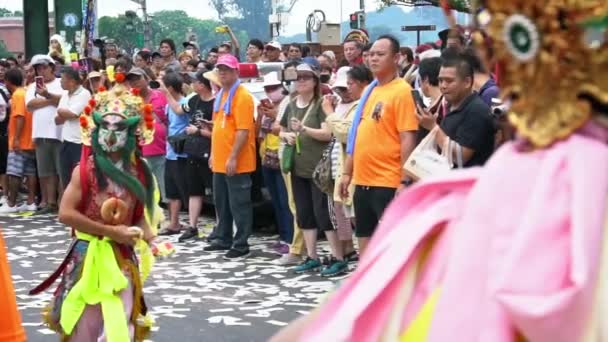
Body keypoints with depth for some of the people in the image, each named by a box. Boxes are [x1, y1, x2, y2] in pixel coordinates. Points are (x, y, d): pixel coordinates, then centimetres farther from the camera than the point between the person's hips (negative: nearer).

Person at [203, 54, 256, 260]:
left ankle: (241, 245, 4)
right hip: (220, 161, 9)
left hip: (236, 163, -9)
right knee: (221, 202, 17)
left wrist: (233, 157, -22)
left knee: (239, 204, -2)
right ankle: (223, 240, 29)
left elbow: (244, 130, -19)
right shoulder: (221, 95, 14)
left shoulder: (242, 96, -13)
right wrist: (213, 153, 18)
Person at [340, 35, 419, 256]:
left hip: (387, 182, -8)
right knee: (364, 235, 14)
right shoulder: (369, 91, 14)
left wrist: (404, 181, -19)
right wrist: (348, 172, 17)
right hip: (363, 180, 8)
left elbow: (408, 139, -15)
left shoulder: (401, 91, -10)